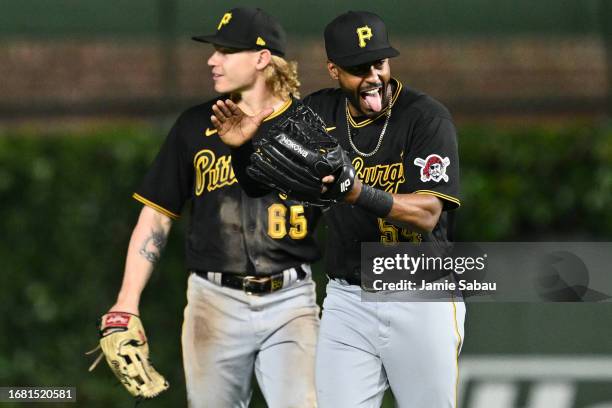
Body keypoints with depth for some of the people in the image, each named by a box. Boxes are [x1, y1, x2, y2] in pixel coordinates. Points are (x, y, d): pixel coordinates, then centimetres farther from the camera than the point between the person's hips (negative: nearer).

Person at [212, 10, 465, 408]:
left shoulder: (427, 117, -11)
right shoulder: (319, 115, 4)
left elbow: (427, 214, -20)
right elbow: (259, 183, 11)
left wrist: (361, 195, -37)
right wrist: (242, 146, -11)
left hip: (421, 298, -4)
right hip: (347, 299, 4)